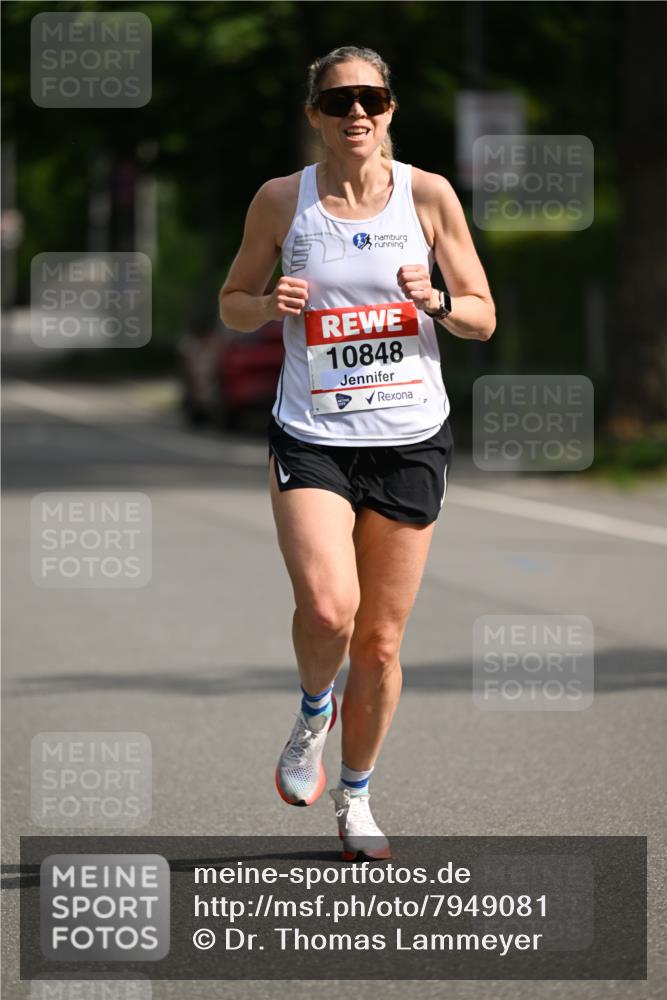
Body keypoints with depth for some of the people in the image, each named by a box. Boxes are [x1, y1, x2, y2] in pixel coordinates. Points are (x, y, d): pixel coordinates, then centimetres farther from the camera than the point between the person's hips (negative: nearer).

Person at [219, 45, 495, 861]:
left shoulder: (429, 196, -1)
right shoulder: (281, 200, -1)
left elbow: (484, 318, 5)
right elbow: (231, 304, 10)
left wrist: (436, 302, -17)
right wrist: (271, 304, -12)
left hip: (410, 440, 1)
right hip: (311, 439, -1)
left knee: (380, 641, 6)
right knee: (327, 608, -23)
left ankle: (355, 796, 27)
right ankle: (313, 712, 10)